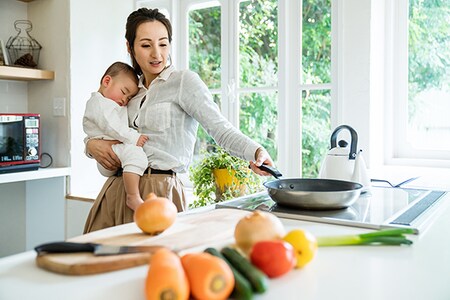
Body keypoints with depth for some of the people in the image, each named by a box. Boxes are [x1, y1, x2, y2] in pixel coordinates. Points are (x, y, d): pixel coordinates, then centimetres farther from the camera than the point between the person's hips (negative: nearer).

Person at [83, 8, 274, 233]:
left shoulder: (184, 81, -6)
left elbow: (220, 128, -18)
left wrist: (255, 151, -36)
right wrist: (92, 144, -1)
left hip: (159, 192, -6)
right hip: (116, 190, 6)